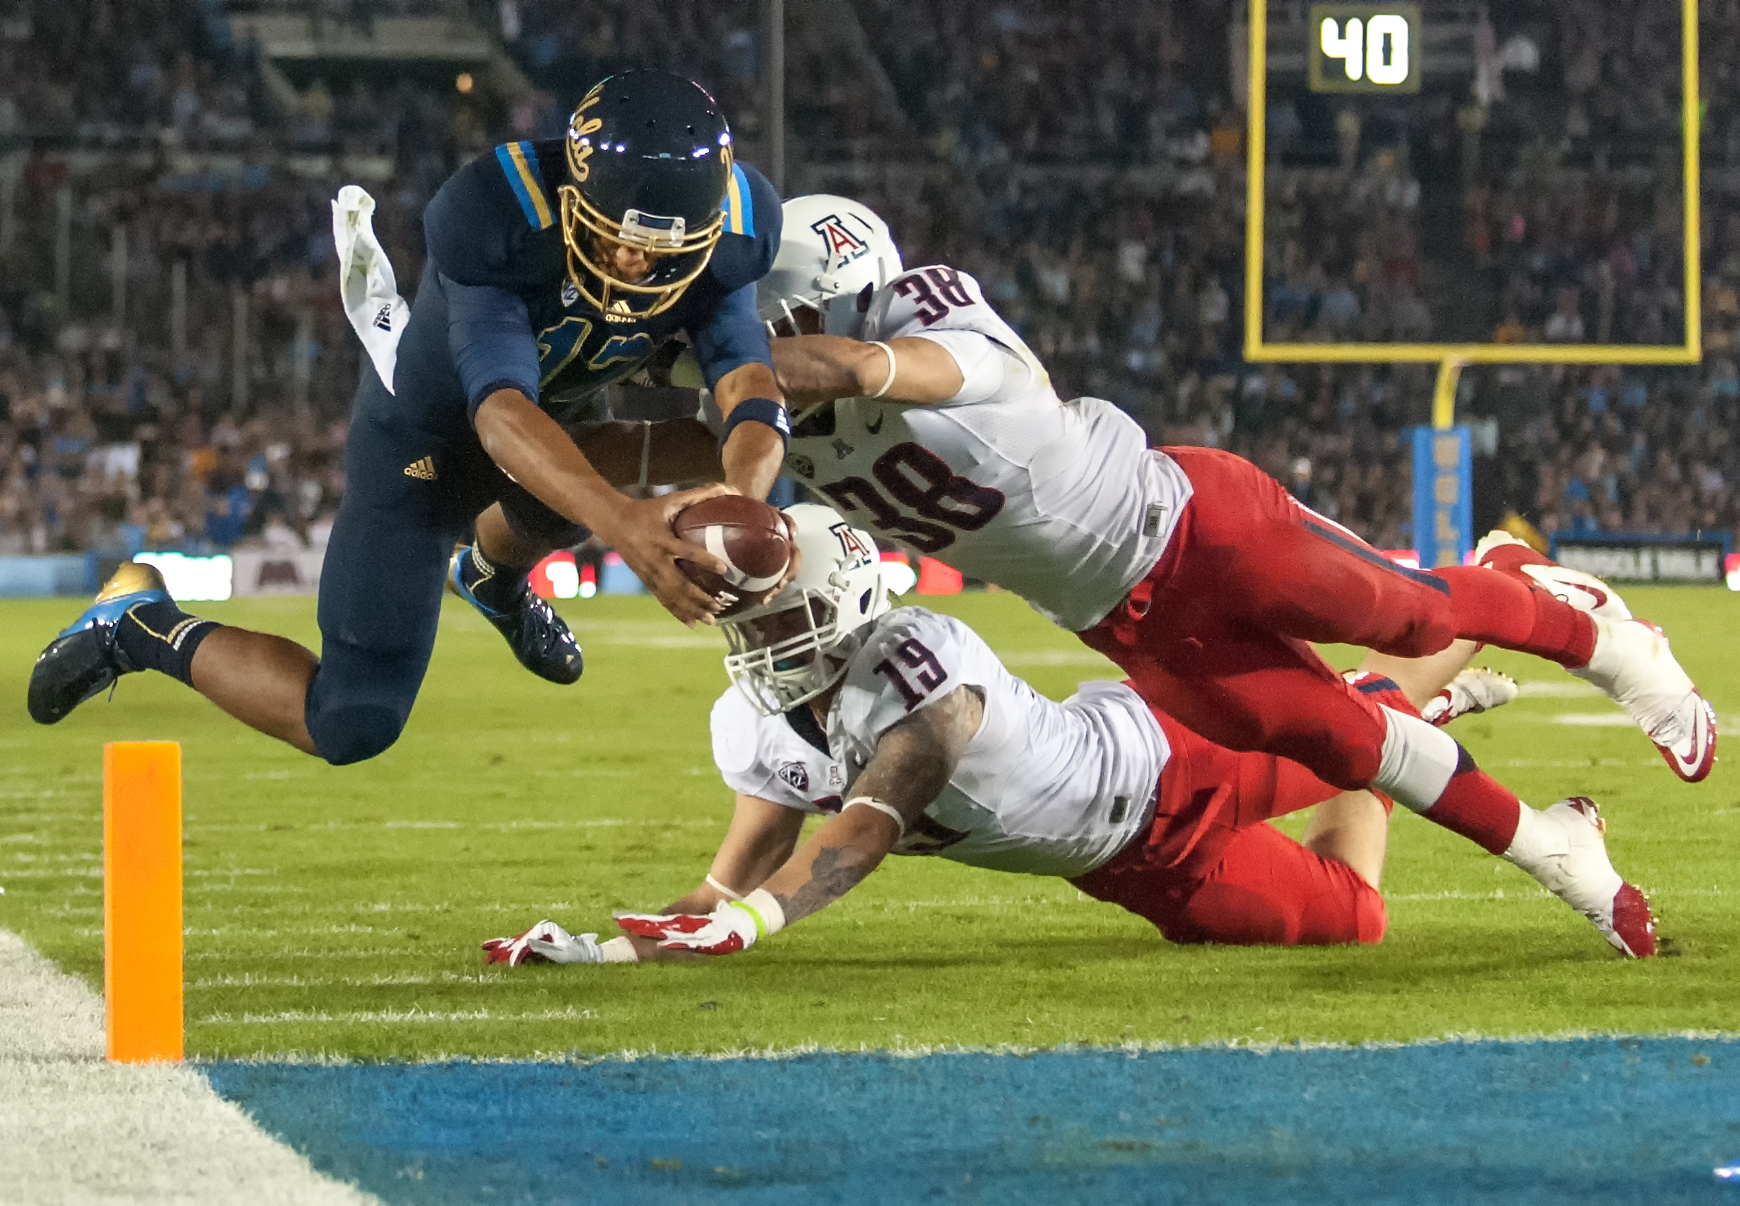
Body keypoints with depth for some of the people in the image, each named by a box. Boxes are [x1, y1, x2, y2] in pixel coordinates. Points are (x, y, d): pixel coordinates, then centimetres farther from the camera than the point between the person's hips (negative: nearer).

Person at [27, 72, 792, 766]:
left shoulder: (722, 243, -26)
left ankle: (492, 578, 67)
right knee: (349, 727, -4)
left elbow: (752, 392, -33)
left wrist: (736, 503, -56)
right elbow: (502, 410, -50)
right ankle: (141, 627, 18)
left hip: (560, 412, 5)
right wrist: (619, 520, -67)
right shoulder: (498, 222, -41)